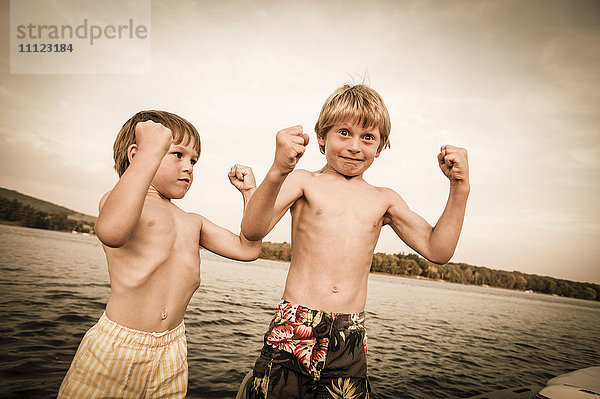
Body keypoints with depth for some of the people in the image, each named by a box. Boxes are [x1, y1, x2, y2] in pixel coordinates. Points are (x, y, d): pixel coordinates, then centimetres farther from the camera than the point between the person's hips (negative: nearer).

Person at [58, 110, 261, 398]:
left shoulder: (193, 223, 12)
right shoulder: (117, 199, -8)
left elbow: (248, 249, 11)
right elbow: (111, 231, -34)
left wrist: (249, 190, 10)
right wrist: (152, 150, -32)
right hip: (115, 347, -5)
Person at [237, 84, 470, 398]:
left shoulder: (384, 200, 10)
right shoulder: (303, 182, 0)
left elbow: (437, 250, 8)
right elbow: (252, 231, -14)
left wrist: (459, 188, -1)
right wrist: (277, 172, -31)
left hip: (350, 337, 3)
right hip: (294, 327, -2)